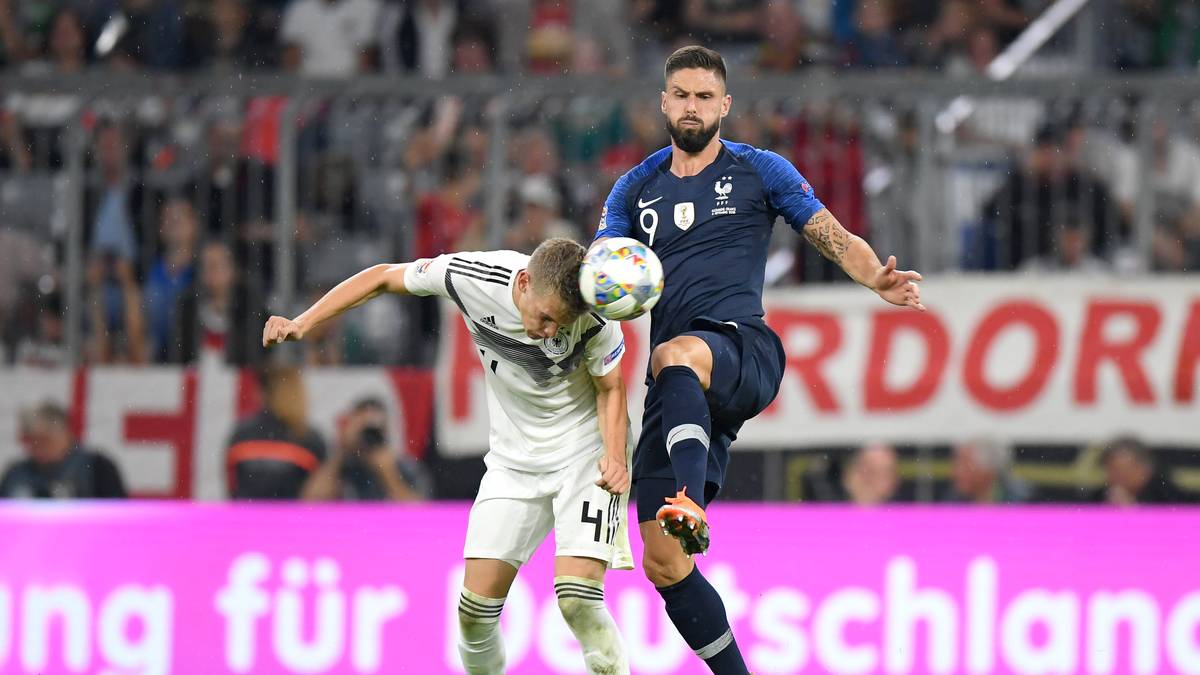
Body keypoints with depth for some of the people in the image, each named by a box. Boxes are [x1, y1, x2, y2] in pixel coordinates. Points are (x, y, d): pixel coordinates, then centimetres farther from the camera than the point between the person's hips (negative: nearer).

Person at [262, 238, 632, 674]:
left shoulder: (595, 322, -26)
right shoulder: (471, 276, -21)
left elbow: (610, 389, -7)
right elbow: (383, 278, -4)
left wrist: (615, 457, -23)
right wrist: (303, 323, -9)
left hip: (586, 453, -3)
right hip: (513, 460, 3)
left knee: (576, 598, -23)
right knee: (475, 607, -5)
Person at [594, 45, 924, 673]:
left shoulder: (760, 171, 11)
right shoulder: (634, 190, 20)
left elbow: (836, 239, 9)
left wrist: (879, 280, -13)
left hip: (743, 349, -5)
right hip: (678, 388, 5)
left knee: (675, 356, -43)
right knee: (663, 565, -3)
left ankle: (689, 504, -64)